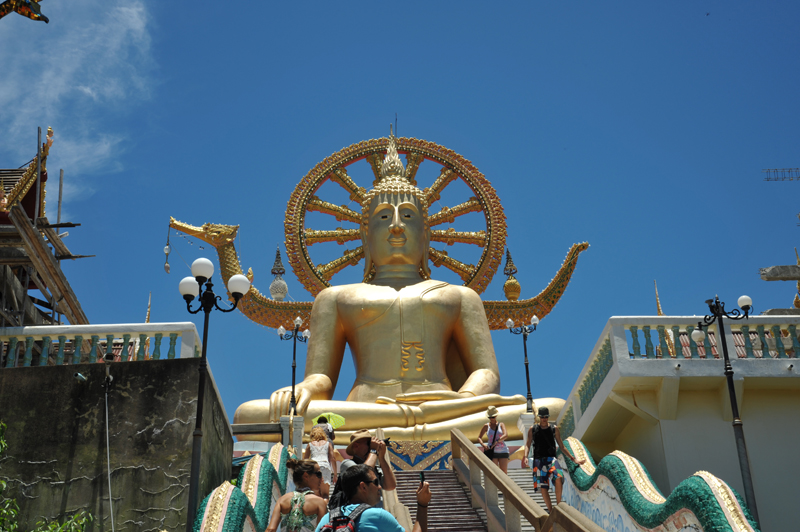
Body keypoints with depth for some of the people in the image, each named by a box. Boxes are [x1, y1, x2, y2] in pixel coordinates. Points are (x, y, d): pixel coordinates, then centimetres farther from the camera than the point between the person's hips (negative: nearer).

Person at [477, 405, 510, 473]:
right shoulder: (486, 426, 8)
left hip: (502, 451, 0)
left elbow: (506, 435, -11)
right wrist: (483, 445, -8)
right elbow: (479, 437, 12)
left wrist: (497, 441, -24)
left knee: (504, 472, -5)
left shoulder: (501, 425, 6)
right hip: (492, 452, 0)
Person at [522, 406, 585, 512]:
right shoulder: (532, 429, 9)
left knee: (558, 478, -28)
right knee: (543, 487, -5)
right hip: (538, 460, 1)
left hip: (551, 458, -1)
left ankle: (558, 505, -18)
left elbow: (561, 447, 15)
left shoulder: (554, 429, 10)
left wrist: (573, 459, 10)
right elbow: (528, 445, 7)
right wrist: (525, 457, -12)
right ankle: (551, 511, 7)